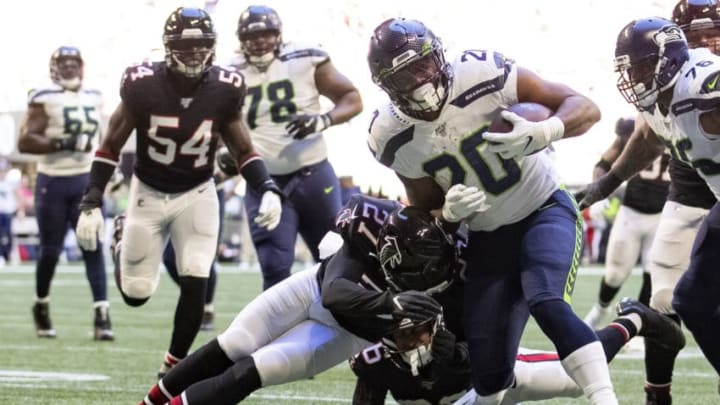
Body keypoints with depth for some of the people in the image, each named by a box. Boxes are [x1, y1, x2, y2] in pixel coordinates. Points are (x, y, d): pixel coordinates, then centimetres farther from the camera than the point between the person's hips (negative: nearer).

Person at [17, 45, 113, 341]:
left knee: (93, 248, -6)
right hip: (53, 183, -4)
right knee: (50, 251, 4)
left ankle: (102, 315, -11)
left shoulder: (93, 98, 9)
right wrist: (61, 143, -23)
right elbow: (24, 142, -14)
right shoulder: (45, 99, -8)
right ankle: (41, 306, 27)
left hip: (86, 182, 4)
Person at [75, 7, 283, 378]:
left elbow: (243, 150, -1)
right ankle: (124, 245, 41)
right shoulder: (143, 86, -19)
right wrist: (91, 203, -14)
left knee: (194, 285, -15)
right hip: (148, 193, -1)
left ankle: (173, 370, 3)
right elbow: (111, 146, -7)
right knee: (136, 293, 5)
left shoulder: (223, 90, -13)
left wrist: (269, 190, -19)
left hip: (196, 195, 1)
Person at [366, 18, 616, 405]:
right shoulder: (393, 139, -12)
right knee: (488, 364, 0)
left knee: (547, 305, -32)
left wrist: (540, 133, -40)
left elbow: (586, 108, -19)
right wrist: (450, 211, -23)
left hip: (544, 209, -4)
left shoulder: (483, 75, -23)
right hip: (487, 236, 4)